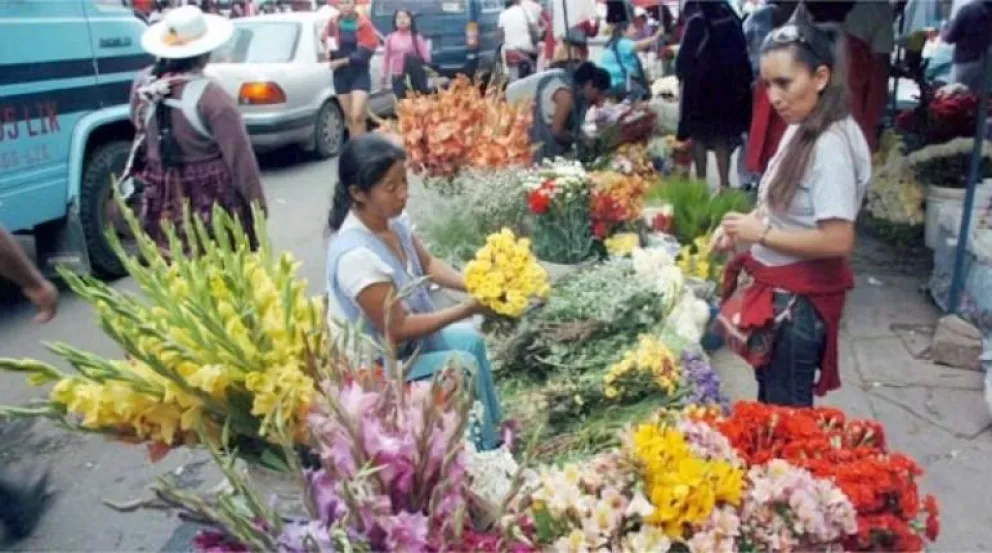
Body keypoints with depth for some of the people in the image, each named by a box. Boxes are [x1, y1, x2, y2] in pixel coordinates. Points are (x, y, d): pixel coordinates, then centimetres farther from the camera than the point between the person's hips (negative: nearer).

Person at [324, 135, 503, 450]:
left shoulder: (391, 221, -11)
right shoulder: (357, 256, -36)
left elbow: (428, 265, 3)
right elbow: (398, 328, -30)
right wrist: (468, 308, -27)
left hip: (398, 339, 9)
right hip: (372, 361, -9)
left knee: (470, 341, 9)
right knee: (463, 366, -11)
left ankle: (494, 437, 25)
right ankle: (484, 454, 11)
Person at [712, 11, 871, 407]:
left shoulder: (831, 145, -24)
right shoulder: (800, 130, 3)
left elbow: (838, 241, -27)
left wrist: (761, 233, -21)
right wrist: (745, 224, -3)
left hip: (799, 298, -9)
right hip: (776, 288, 9)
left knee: (787, 408, 10)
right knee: (769, 395, 25)